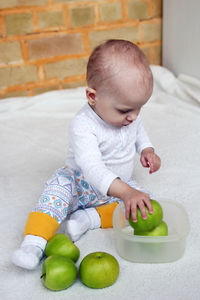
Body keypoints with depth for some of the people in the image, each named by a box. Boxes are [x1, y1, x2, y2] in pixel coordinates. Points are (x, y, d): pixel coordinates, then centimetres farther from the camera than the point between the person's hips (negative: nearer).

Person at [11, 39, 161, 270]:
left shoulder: (130, 116, -9)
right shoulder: (83, 126, -30)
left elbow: (139, 133, 16)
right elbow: (91, 167, -42)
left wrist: (147, 151, -5)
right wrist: (125, 193, -53)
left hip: (121, 185, 5)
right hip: (83, 184, -4)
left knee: (146, 204, -19)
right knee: (60, 183, -33)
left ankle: (89, 218, -20)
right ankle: (34, 242, -34)